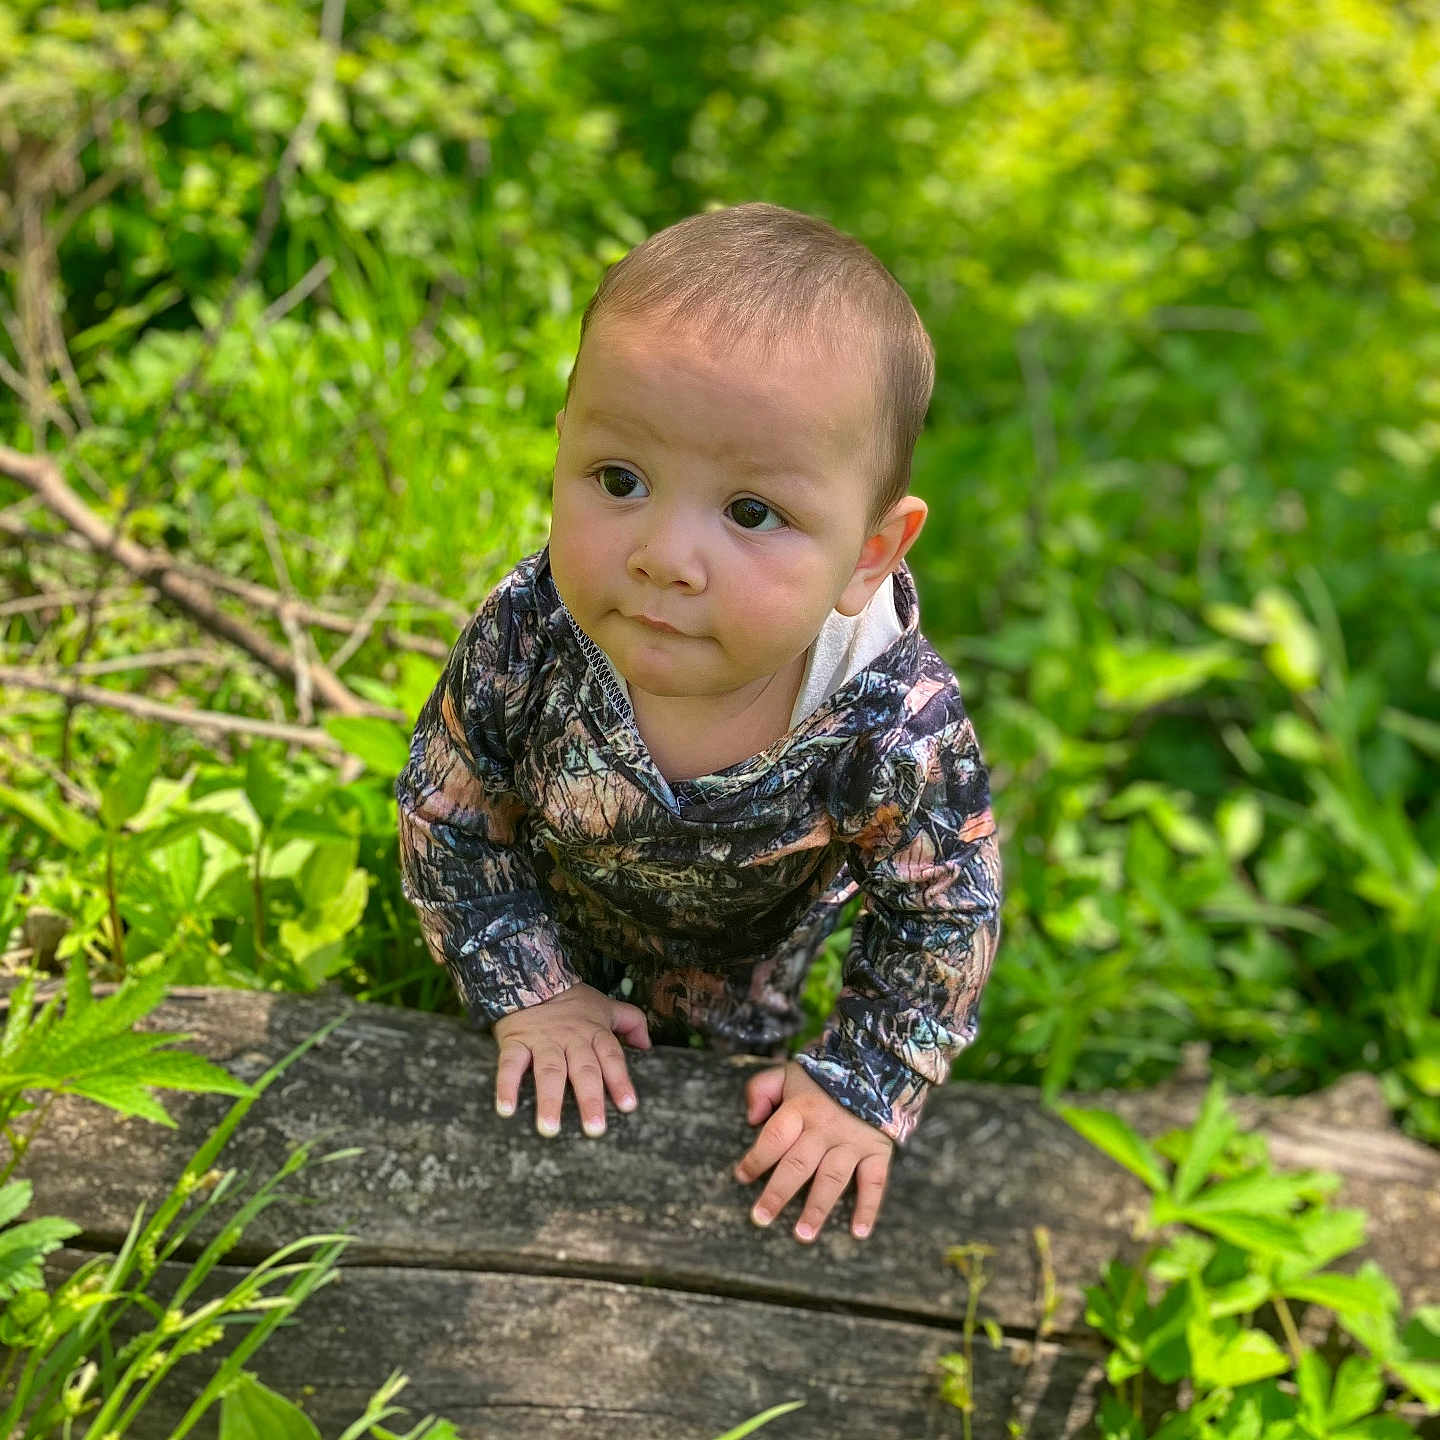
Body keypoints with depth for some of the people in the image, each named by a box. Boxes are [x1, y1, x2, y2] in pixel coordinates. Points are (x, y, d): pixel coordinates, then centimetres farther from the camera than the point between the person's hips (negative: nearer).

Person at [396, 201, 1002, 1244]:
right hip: (557, 905, 1)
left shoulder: (901, 732, -43)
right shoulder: (525, 637, -40)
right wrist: (531, 991, -16)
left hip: (745, 942, 0)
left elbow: (944, 917, -22)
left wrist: (861, 1084, -19)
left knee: (728, 1039, 30)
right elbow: (449, 814, -20)